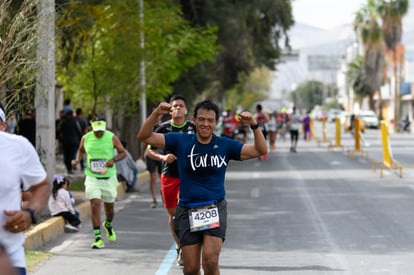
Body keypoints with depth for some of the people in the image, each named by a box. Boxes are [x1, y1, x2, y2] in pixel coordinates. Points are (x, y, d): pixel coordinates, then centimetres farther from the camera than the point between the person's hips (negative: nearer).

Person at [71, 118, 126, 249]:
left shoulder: (112, 137, -6)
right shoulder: (86, 138, -1)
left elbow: (123, 153, 0)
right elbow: (81, 150, 18)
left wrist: (114, 159, -19)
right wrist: (77, 160, -2)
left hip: (108, 177, 0)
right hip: (92, 178, 0)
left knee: (109, 206, 13)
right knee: (95, 205, -14)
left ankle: (108, 225, 47)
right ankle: (98, 238, -13)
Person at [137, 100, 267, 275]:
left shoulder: (225, 145, 0)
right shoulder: (181, 141, -1)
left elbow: (261, 150, -4)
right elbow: (144, 137, -4)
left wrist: (254, 125, -20)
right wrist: (156, 114, -19)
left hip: (215, 209, -1)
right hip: (187, 210, 1)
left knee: (210, 261, -19)